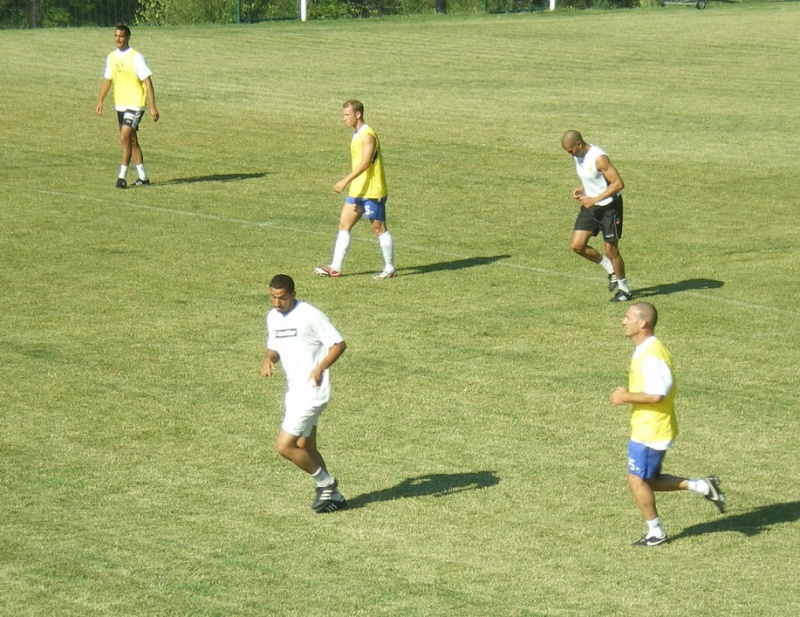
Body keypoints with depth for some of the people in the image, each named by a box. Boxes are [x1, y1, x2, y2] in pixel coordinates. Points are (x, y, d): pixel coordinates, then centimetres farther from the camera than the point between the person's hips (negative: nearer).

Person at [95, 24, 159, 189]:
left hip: (135, 104, -7)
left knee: (125, 137, -17)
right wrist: (100, 101, 10)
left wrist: (152, 107, -17)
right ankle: (142, 177, 19)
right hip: (120, 105, 7)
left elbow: (147, 82, -13)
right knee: (131, 141, 11)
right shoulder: (111, 57, 8)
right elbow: (107, 80, 19)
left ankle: (122, 176, -14)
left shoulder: (136, 57, -12)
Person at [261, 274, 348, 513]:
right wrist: (268, 360, -3)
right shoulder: (273, 317, 9)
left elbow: (339, 344, -12)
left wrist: (320, 368, -25)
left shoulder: (310, 315, -15)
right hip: (293, 392, 9)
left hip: (311, 391, -9)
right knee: (305, 448, 13)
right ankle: (334, 496, 25)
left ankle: (326, 483, 6)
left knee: (284, 446, -13)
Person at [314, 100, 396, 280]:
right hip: (357, 191, 9)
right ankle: (335, 268, 6)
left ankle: (390, 269, 11)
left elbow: (365, 163, -27)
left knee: (379, 229, 1)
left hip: (372, 192, -9)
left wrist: (346, 180, -32)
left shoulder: (367, 135, -17)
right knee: (343, 226, 5)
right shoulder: (356, 135, 13)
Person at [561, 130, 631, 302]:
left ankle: (624, 289, 17)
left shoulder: (598, 158, -24)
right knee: (576, 245, -1)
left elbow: (618, 183, -25)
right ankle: (611, 270, 19)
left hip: (609, 206, -8)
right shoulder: (578, 156, 2)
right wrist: (581, 190, -1)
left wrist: (595, 199, -24)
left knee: (610, 249, -1)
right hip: (590, 206, 8)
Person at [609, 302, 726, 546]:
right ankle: (702, 486, 18)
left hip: (650, 432, -10)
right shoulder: (645, 350, 10)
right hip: (648, 428, 10)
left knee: (637, 480, 0)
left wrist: (626, 397, -19)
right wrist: (629, 394, 9)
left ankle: (655, 532, 13)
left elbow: (657, 394, -28)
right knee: (649, 481, 16)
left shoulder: (651, 356, -23)